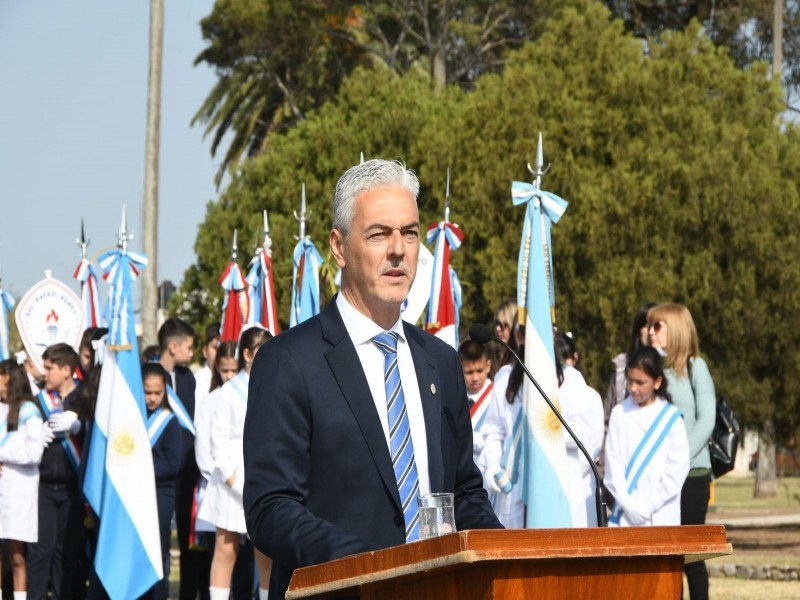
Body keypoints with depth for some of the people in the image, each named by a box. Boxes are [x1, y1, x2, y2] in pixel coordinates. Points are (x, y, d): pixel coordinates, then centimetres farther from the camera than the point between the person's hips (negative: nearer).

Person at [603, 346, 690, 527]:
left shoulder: (670, 417, 1)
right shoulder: (620, 414, 5)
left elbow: (679, 466, -2)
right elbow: (613, 460, 2)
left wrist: (650, 505, -8)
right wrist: (628, 504, -7)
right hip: (625, 514, 1)